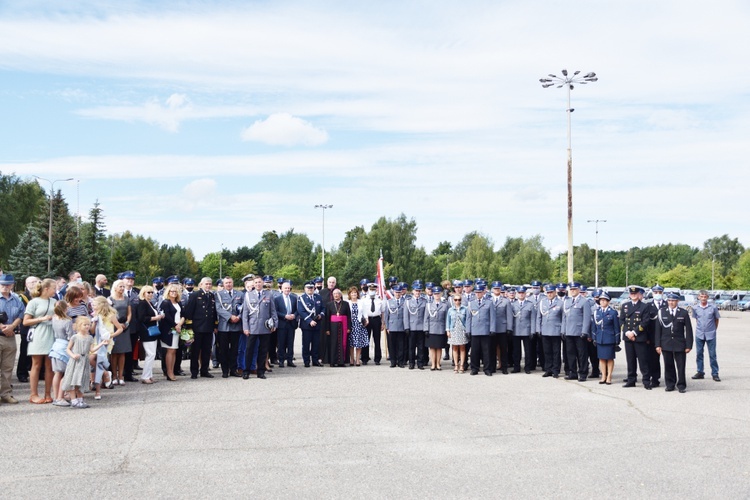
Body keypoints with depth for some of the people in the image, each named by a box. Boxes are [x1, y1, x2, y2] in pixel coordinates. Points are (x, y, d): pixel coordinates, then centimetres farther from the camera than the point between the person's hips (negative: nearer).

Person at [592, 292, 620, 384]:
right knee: (601, 358, 7)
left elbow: (616, 327, -2)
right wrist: (594, 338, 7)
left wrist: (617, 341, -5)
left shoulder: (613, 312, -3)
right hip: (599, 339, 3)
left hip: (609, 339, -3)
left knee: (610, 358, 2)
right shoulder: (596, 312, 7)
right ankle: (603, 376, 15)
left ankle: (609, 377, 9)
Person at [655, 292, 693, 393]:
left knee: (681, 366, 2)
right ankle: (670, 384, 18)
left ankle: (681, 385, 13)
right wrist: (658, 345, -1)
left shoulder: (684, 313, 2)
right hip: (666, 344, 1)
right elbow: (658, 330, 4)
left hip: (680, 344, -1)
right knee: (668, 366, 7)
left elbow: (688, 330, 2)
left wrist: (689, 345, -3)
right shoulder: (661, 312, 4)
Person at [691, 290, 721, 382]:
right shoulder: (695, 308, 0)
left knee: (712, 354, 1)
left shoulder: (713, 307, -7)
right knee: (699, 354, 8)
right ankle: (700, 372, 18)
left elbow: (716, 319, 5)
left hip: (710, 334, -2)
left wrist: (714, 329, 6)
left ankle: (715, 374, 8)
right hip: (699, 334, 3)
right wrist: (699, 327, 8)